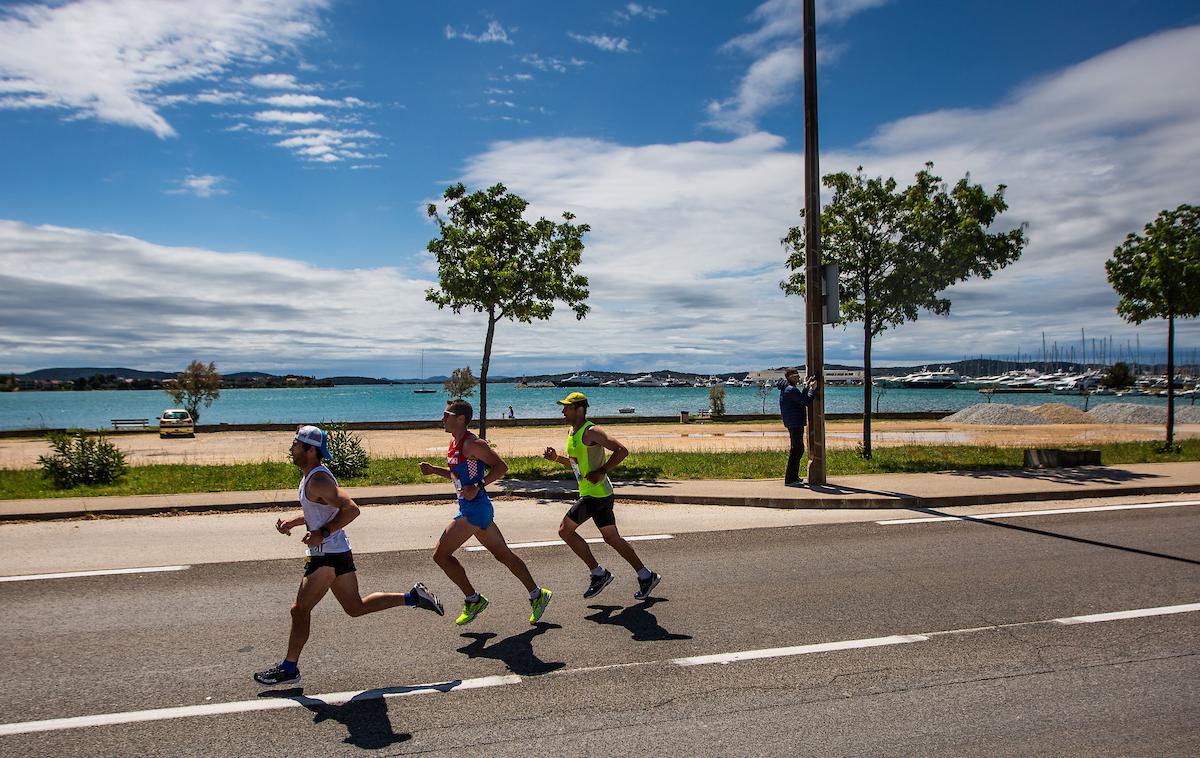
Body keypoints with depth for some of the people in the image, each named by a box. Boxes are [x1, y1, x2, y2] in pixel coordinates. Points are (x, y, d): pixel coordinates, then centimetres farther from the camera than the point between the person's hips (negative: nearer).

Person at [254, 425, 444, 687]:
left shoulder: (318, 481, -19)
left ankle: (289, 669, 16)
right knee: (355, 606, 16)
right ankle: (413, 596, 14)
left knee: (300, 610, 2)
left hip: (327, 556, -10)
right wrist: (291, 522, 11)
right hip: (337, 553, 10)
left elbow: (351, 509, -27)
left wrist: (322, 534, -24)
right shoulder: (312, 476, 12)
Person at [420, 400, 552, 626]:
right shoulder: (454, 443, 13)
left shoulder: (471, 444, -16)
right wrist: (433, 470, 12)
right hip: (469, 508, 10)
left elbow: (501, 466, -17)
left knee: (440, 554, -4)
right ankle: (537, 594, 22)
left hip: (475, 508, -10)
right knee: (503, 555, 14)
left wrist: (477, 487, -23)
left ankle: (473, 600, 8)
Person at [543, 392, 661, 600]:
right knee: (612, 538, 12)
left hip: (596, 493, -10)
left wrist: (601, 471, -23)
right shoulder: (572, 433, 15)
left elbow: (622, 450, -21)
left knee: (565, 530, -6)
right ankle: (646, 576, 19)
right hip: (594, 493, 10)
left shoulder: (591, 432, -15)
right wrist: (556, 458, 11)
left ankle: (598, 573, 2)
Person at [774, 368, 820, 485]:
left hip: (795, 423, 11)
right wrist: (813, 389, -9)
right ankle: (790, 478, -5)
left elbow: (801, 399, 18)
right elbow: (807, 402, -17)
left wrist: (806, 387, 14)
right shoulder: (791, 390, -18)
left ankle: (794, 476, 25)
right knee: (796, 450, -7)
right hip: (795, 423, -11)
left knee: (798, 449, 18)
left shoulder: (786, 388, 15)